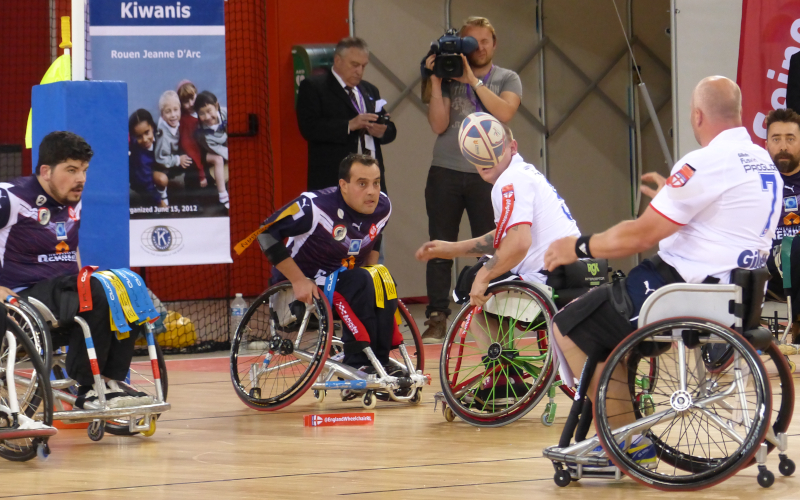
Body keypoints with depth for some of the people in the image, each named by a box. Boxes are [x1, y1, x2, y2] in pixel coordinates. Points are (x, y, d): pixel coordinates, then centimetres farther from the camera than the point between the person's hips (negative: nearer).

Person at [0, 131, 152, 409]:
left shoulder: (74, 203, 16)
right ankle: (88, 389, -24)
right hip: (25, 297, -8)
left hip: (66, 291, 8)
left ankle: (110, 384, -16)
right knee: (95, 297, -32)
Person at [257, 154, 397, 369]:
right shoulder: (315, 206, -26)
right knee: (360, 282, -30)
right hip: (304, 287, -6)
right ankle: (357, 363, -25)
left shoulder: (383, 207, -5)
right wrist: (298, 280, -24)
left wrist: (373, 277, 4)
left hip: (342, 278, 6)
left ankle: (380, 362, -14)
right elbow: (267, 233, -23)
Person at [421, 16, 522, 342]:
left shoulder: (507, 79, 8)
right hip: (446, 172, 1)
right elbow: (438, 125, -2)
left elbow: (505, 113, -12)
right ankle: (437, 317, 2)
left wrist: (473, 81, -13)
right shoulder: (449, 78, 9)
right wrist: (436, 82, -8)